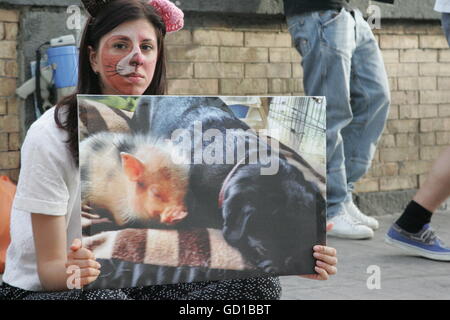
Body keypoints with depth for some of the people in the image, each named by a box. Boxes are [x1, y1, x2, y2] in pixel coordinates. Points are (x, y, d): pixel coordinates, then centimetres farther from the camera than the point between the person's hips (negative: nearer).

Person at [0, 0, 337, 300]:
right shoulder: (51, 137, -18)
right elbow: (49, 270, -18)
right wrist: (70, 271, -42)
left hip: (128, 283, 6)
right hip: (41, 289, -5)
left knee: (257, 282, -16)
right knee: (103, 297, -41)